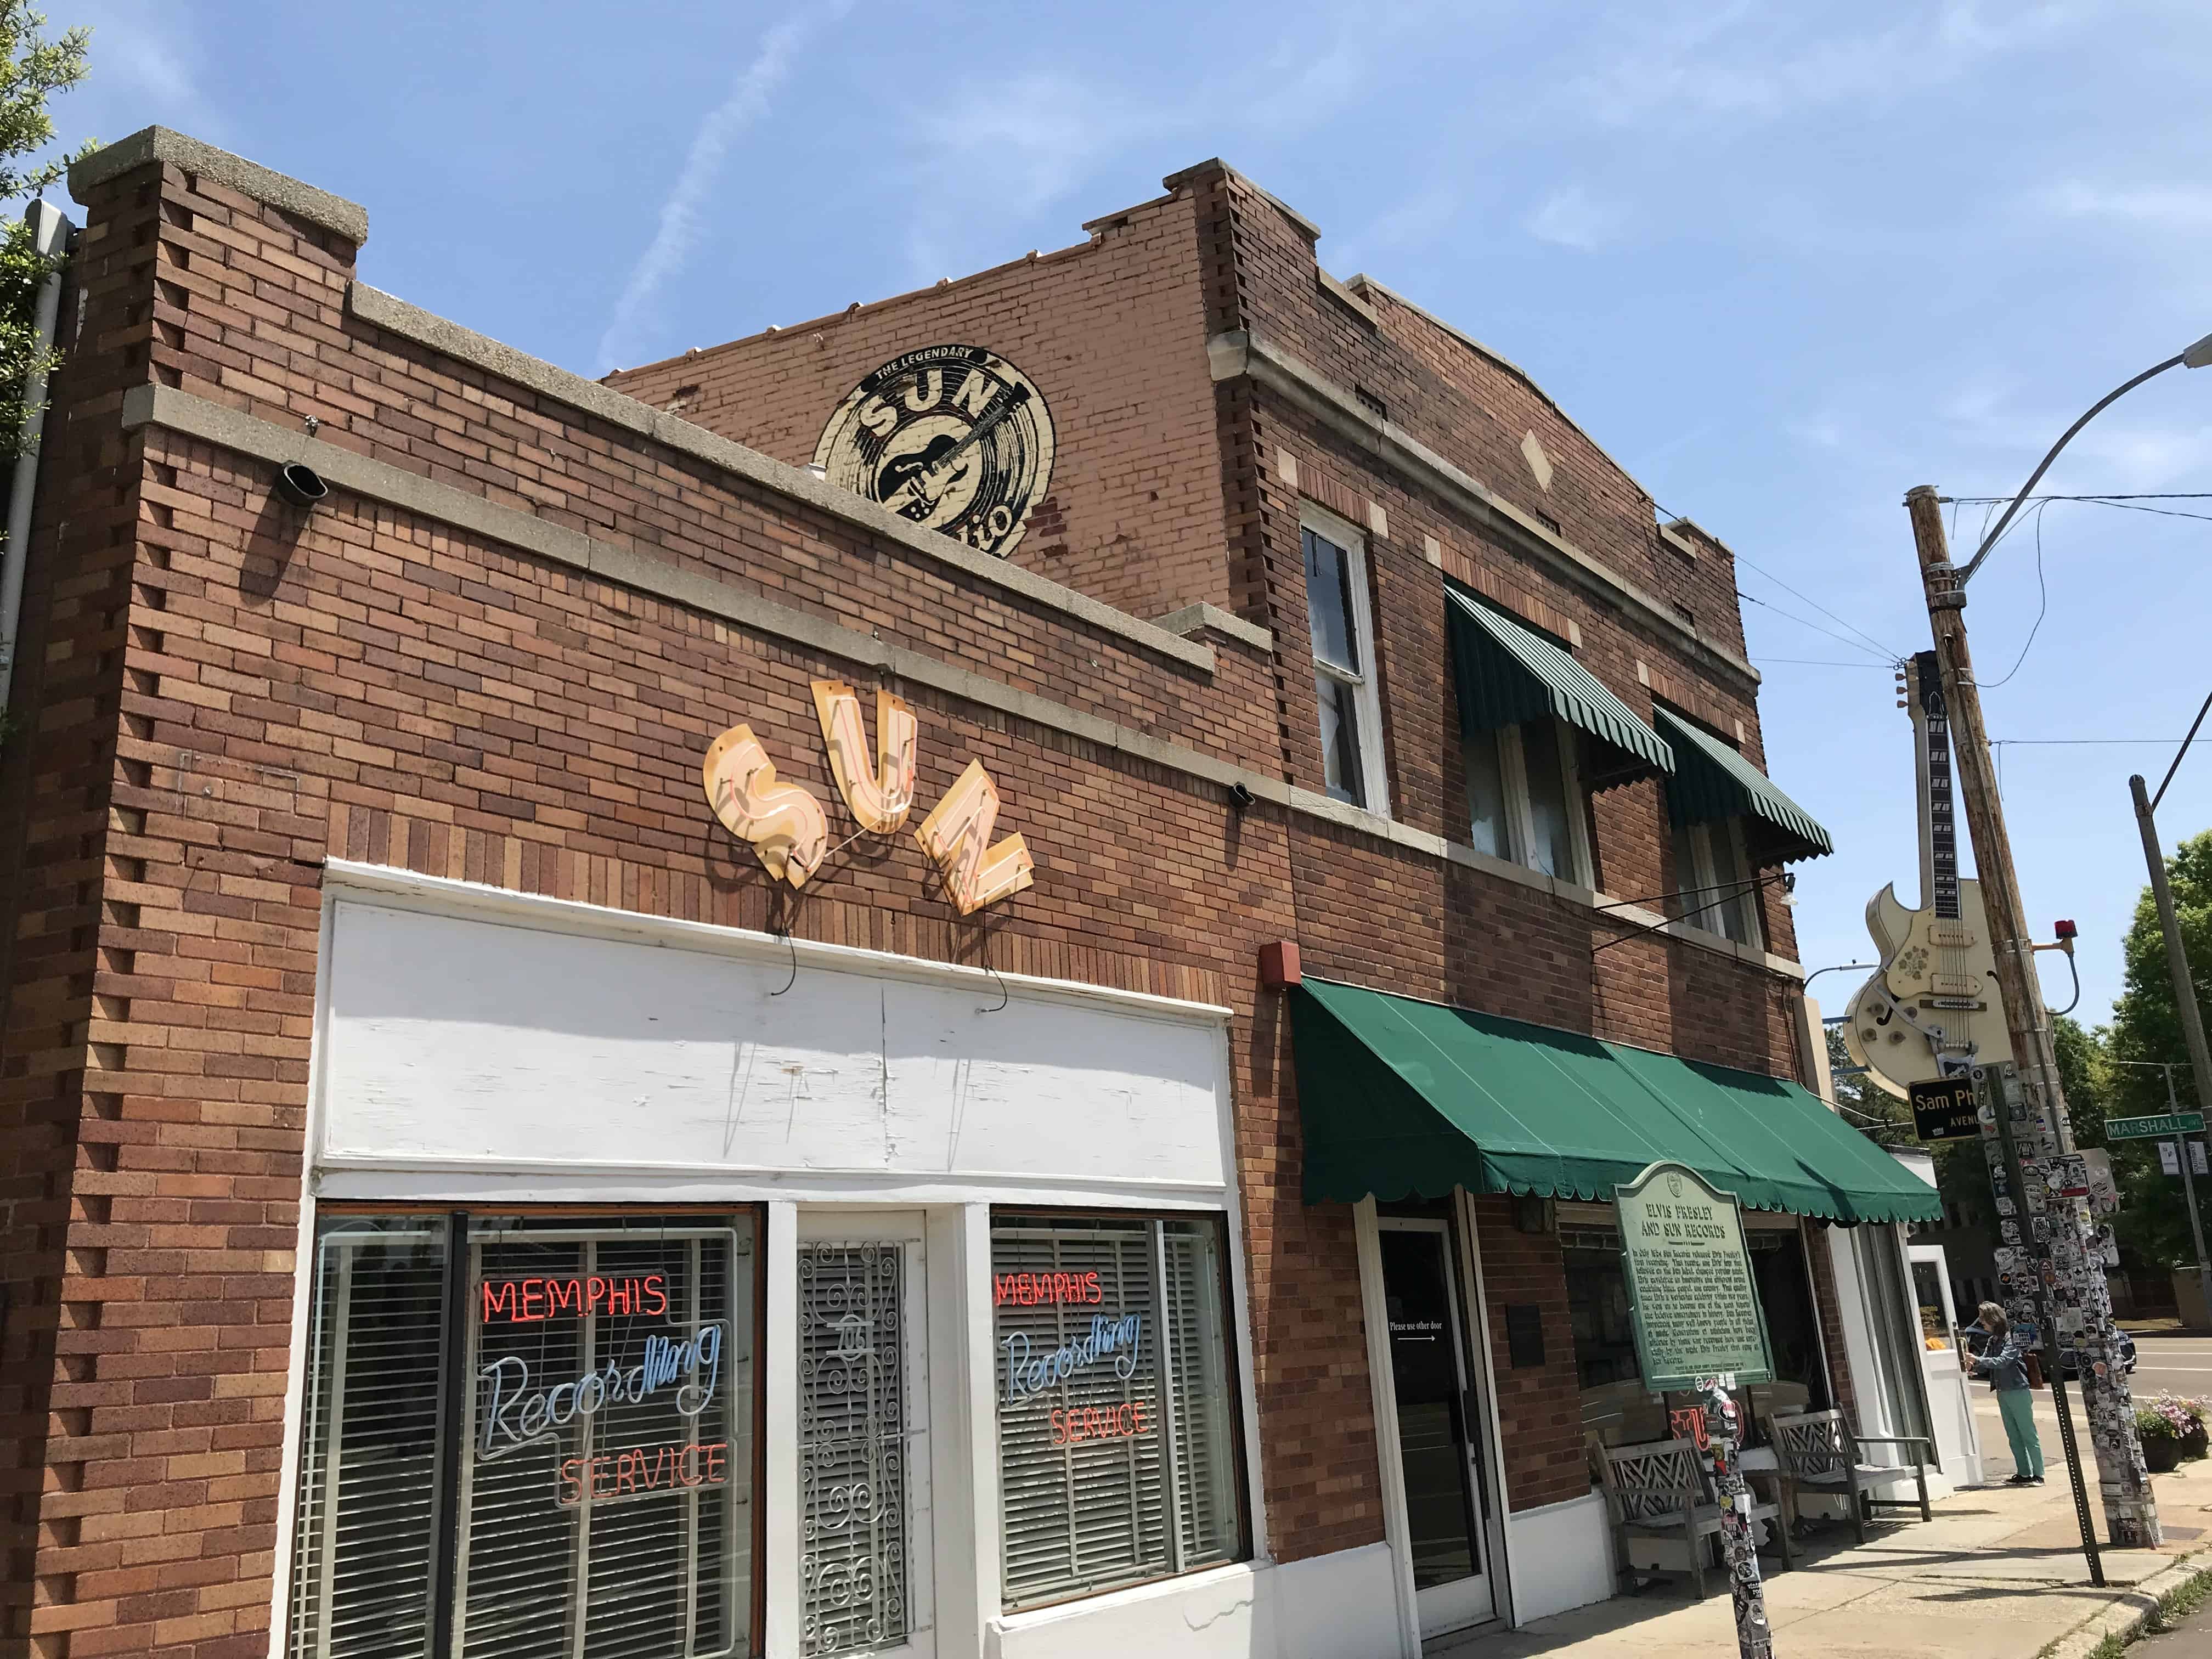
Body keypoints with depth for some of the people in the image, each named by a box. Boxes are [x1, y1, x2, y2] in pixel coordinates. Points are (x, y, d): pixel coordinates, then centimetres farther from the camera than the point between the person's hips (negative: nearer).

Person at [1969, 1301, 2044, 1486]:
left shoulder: (2012, 1338, -12)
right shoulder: (1992, 1341, 12)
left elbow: (2002, 1361, -23)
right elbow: (1985, 1365, 9)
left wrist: (1978, 1360, -27)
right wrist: (1973, 1370, -10)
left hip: (2018, 1391, -8)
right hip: (2002, 1393, 8)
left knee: (2028, 1434, -3)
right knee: (2014, 1437, 11)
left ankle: (2038, 1475, 1)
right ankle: (2023, 1473, 16)